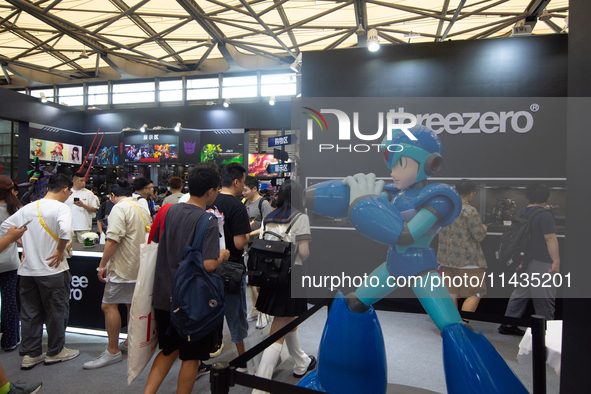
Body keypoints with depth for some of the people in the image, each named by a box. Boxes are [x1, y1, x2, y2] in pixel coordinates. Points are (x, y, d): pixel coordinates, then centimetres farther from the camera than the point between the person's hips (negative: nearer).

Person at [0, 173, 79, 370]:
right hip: (52, 270, -6)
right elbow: (65, 230, -33)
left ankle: (30, 354, 26)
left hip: (27, 270, 6)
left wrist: (25, 245, 14)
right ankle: (55, 352, 23)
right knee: (56, 311, 10)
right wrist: (60, 250, -17)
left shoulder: (28, 208, 5)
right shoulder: (61, 208, -15)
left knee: (30, 313, 16)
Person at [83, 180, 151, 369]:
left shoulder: (120, 208, -12)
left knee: (109, 305, -3)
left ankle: (112, 351, 1)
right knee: (133, 304, 17)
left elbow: (113, 239, -21)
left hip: (123, 266, -9)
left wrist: (102, 264, -15)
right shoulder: (142, 208, 14)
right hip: (140, 265, 9)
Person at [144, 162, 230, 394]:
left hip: (164, 297, 6)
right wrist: (222, 256, -6)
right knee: (191, 357, 14)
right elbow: (208, 264, -26)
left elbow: (153, 245, 13)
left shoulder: (169, 211, 1)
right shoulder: (207, 221, -19)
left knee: (169, 350, 25)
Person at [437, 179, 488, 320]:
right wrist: (484, 228, 9)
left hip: (446, 259, 7)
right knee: (475, 294, 4)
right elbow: (480, 236, -13)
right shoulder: (470, 211, -15)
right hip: (468, 261, -7)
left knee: (451, 294, 12)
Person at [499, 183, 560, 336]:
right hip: (542, 263, -8)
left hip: (524, 260, 8)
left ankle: (508, 325, 19)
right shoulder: (545, 215, -14)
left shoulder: (521, 213, 10)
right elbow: (550, 239, -19)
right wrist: (556, 261, -19)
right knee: (544, 300, 0)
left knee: (520, 293, 14)